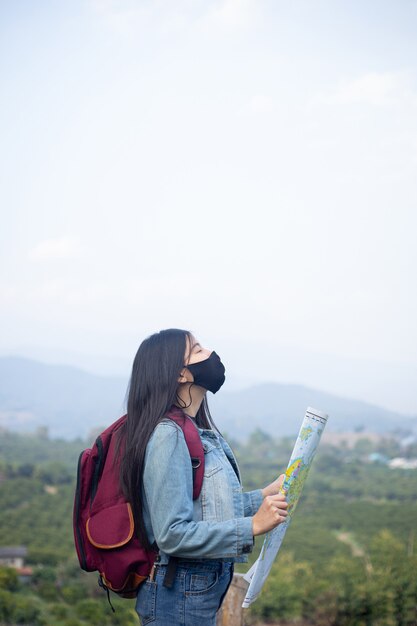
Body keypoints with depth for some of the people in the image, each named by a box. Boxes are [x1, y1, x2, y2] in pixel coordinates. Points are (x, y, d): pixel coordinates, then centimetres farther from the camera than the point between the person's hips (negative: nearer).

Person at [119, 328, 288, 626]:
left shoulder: (199, 432, 9)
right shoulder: (168, 436, -19)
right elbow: (172, 535, -24)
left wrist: (265, 495, 7)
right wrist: (252, 527, -24)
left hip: (205, 587, 9)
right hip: (180, 597, -9)